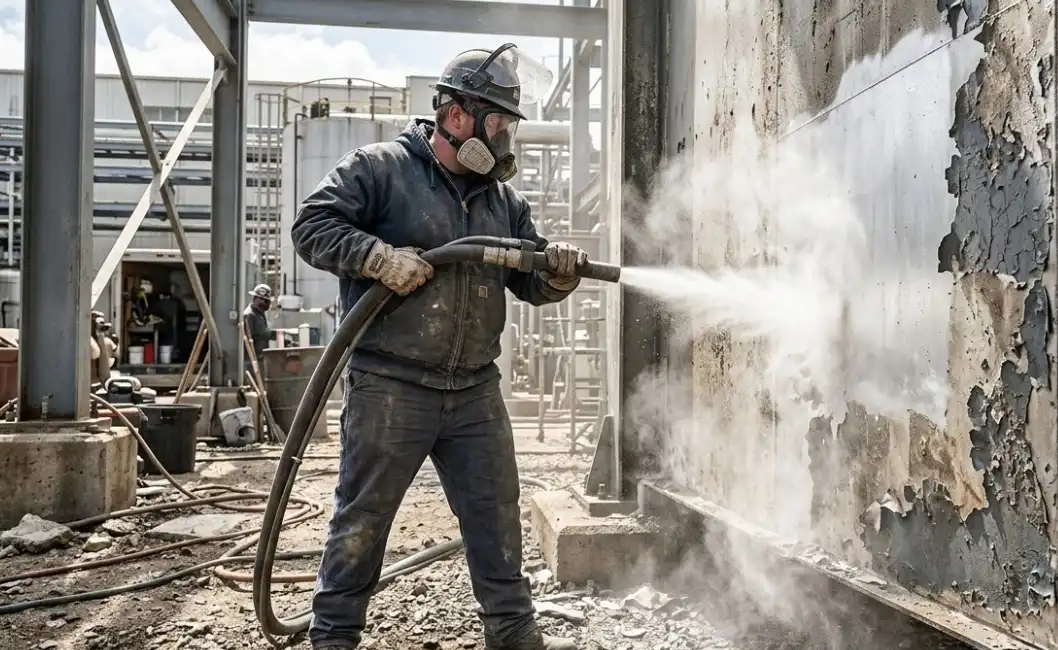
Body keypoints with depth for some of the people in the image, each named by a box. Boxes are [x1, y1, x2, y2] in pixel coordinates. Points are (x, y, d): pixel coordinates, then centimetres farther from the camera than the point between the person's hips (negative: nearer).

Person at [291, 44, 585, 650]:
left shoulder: (503, 197, 13)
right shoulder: (380, 168, -4)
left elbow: (530, 281, 14)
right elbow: (312, 224, -10)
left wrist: (559, 272, -8)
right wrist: (380, 256, -22)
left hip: (477, 393, 5)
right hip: (390, 389, -5)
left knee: (497, 515, 12)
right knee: (363, 517, 7)